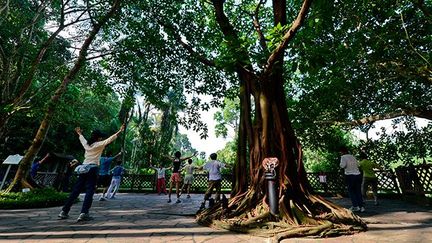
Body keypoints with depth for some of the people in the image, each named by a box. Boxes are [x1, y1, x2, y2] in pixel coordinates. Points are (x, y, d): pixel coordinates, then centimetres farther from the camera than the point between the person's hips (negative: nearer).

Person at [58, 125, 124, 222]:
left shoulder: (86, 144, 13)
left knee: (76, 190, 12)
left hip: (83, 168, 7)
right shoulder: (99, 144, -6)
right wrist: (119, 131, -15)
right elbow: (109, 139, -15)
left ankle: (64, 211, 16)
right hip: (92, 169, -7)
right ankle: (84, 213, -11)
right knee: (89, 191, -5)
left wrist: (79, 133, 55)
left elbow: (82, 139, 34)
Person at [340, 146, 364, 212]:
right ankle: (361, 206, 12)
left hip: (350, 176, -6)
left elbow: (343, 165, -20)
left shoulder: (343, 157, -7)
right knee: (358, 191, 12)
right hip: (358, 175, 6)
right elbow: (357, 164, 22)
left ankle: (355, 206, 6)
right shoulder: (352, 156, 13)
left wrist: (340, 165, 1)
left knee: (351, 191, 9)